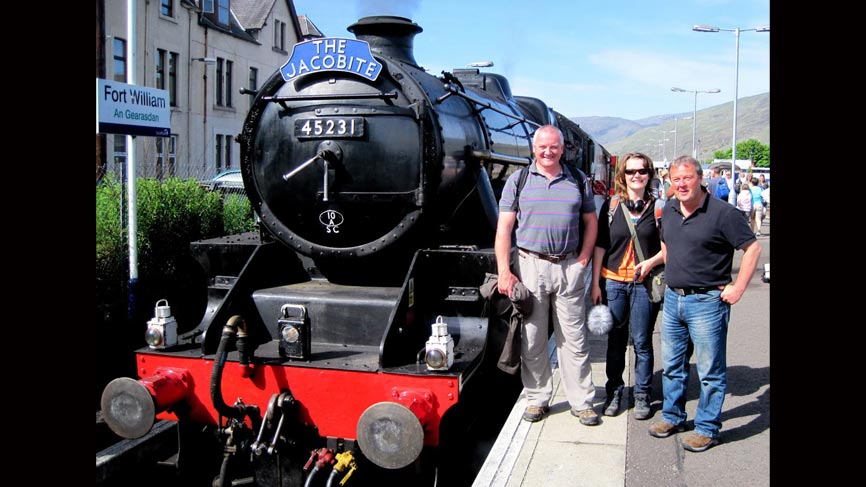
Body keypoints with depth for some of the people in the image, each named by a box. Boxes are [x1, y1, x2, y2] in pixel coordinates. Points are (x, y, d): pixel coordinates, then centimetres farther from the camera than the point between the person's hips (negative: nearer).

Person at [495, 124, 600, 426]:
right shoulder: (518, 180, 2)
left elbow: (591, 221, 15)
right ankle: (537, 399, 20)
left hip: (569, 268, 1)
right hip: (530, 266, -1)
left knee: (574, 339, 6)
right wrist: (504, 272, -9)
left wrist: (584, 258, 1)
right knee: (532, 339, 7)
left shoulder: (578, 181, 9)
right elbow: (504, 227, -2)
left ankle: (582, 402, 16)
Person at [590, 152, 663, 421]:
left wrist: (651, 262, -13)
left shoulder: (658, 207, 1)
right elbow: (600, 246, 5)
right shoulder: (611, 205, 5)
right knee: (615, 342, 10)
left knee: (641, 342, 5)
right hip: (613, 282, 1)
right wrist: (595, 283, 2)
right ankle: (614, 393, 22)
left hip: (645, 283, -1)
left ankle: (642, 396, 18)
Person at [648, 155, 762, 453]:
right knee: (671, 365, 17)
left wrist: (738, 288, -13)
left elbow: (752, 248, -11)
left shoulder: (722, 213, -13)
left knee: (710, 370, 3)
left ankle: (707, 428, 15)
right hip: (673, 298, 7)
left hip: (707, 302, -7)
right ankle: (672, 417, 32)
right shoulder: (668, 212, 8)